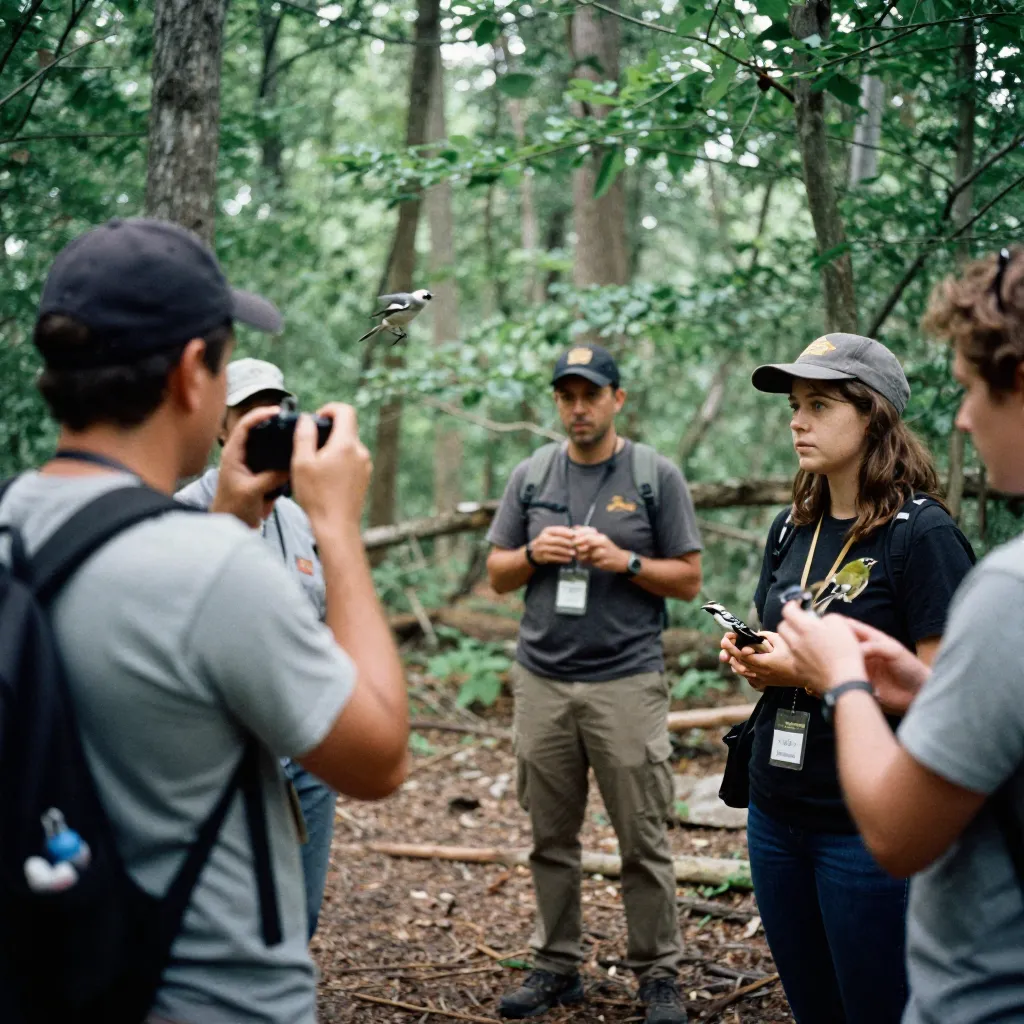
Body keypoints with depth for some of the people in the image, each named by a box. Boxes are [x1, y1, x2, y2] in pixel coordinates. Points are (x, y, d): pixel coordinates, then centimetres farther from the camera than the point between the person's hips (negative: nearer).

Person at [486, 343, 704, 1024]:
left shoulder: (656, 475, 2)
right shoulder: (531, 475, 11)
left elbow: (688, 579, 2)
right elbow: (498, 576, 14)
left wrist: (623, 560, -13)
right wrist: (535, 553, -6)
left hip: (628, 681, -3)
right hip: (543, 681, 3)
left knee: (644, 841, 0)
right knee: (552, 838, 10)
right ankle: (558, 966, 21)